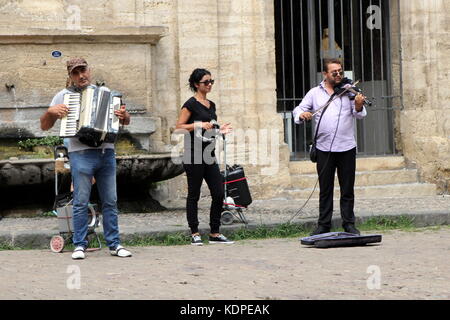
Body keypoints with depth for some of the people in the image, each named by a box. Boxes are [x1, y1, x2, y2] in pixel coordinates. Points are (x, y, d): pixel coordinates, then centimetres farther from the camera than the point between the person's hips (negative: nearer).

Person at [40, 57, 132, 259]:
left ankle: (114, 244, 10)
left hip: (106, 153, 3)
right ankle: (80, 246, 2)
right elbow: (44, 126, 8)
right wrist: (51, 111, -12)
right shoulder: (64, 96, 7)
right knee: (81, 202, -4)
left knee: (110, 201, 5)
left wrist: (124, 116, -6)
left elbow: (125, 122, 17)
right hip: (81, 154, -3)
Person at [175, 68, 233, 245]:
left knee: (219, 193, 2)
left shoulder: (211, 105, 16)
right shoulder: (191, 104, -7)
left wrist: (219, 130, 6)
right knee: (194, 194, -1)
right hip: (194, 154, -7)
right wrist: (199, 125, -20)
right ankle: (195, 234, 5)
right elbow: (178, 128, -11)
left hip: (208, 154, 7)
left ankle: (215, 234, 9)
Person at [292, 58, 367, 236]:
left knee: (347, 189, 5)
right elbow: (298, 110, 8)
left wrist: (358, 106, -27)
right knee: (325, 189, 7)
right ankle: (323, 224, 13)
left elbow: (359, 115, -4)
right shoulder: (315, 93, 8)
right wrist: (302, 115, -15)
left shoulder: (348, 91, 4)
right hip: (324, 149, 1)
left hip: (347, 148, -1)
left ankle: (349, 223, 13)